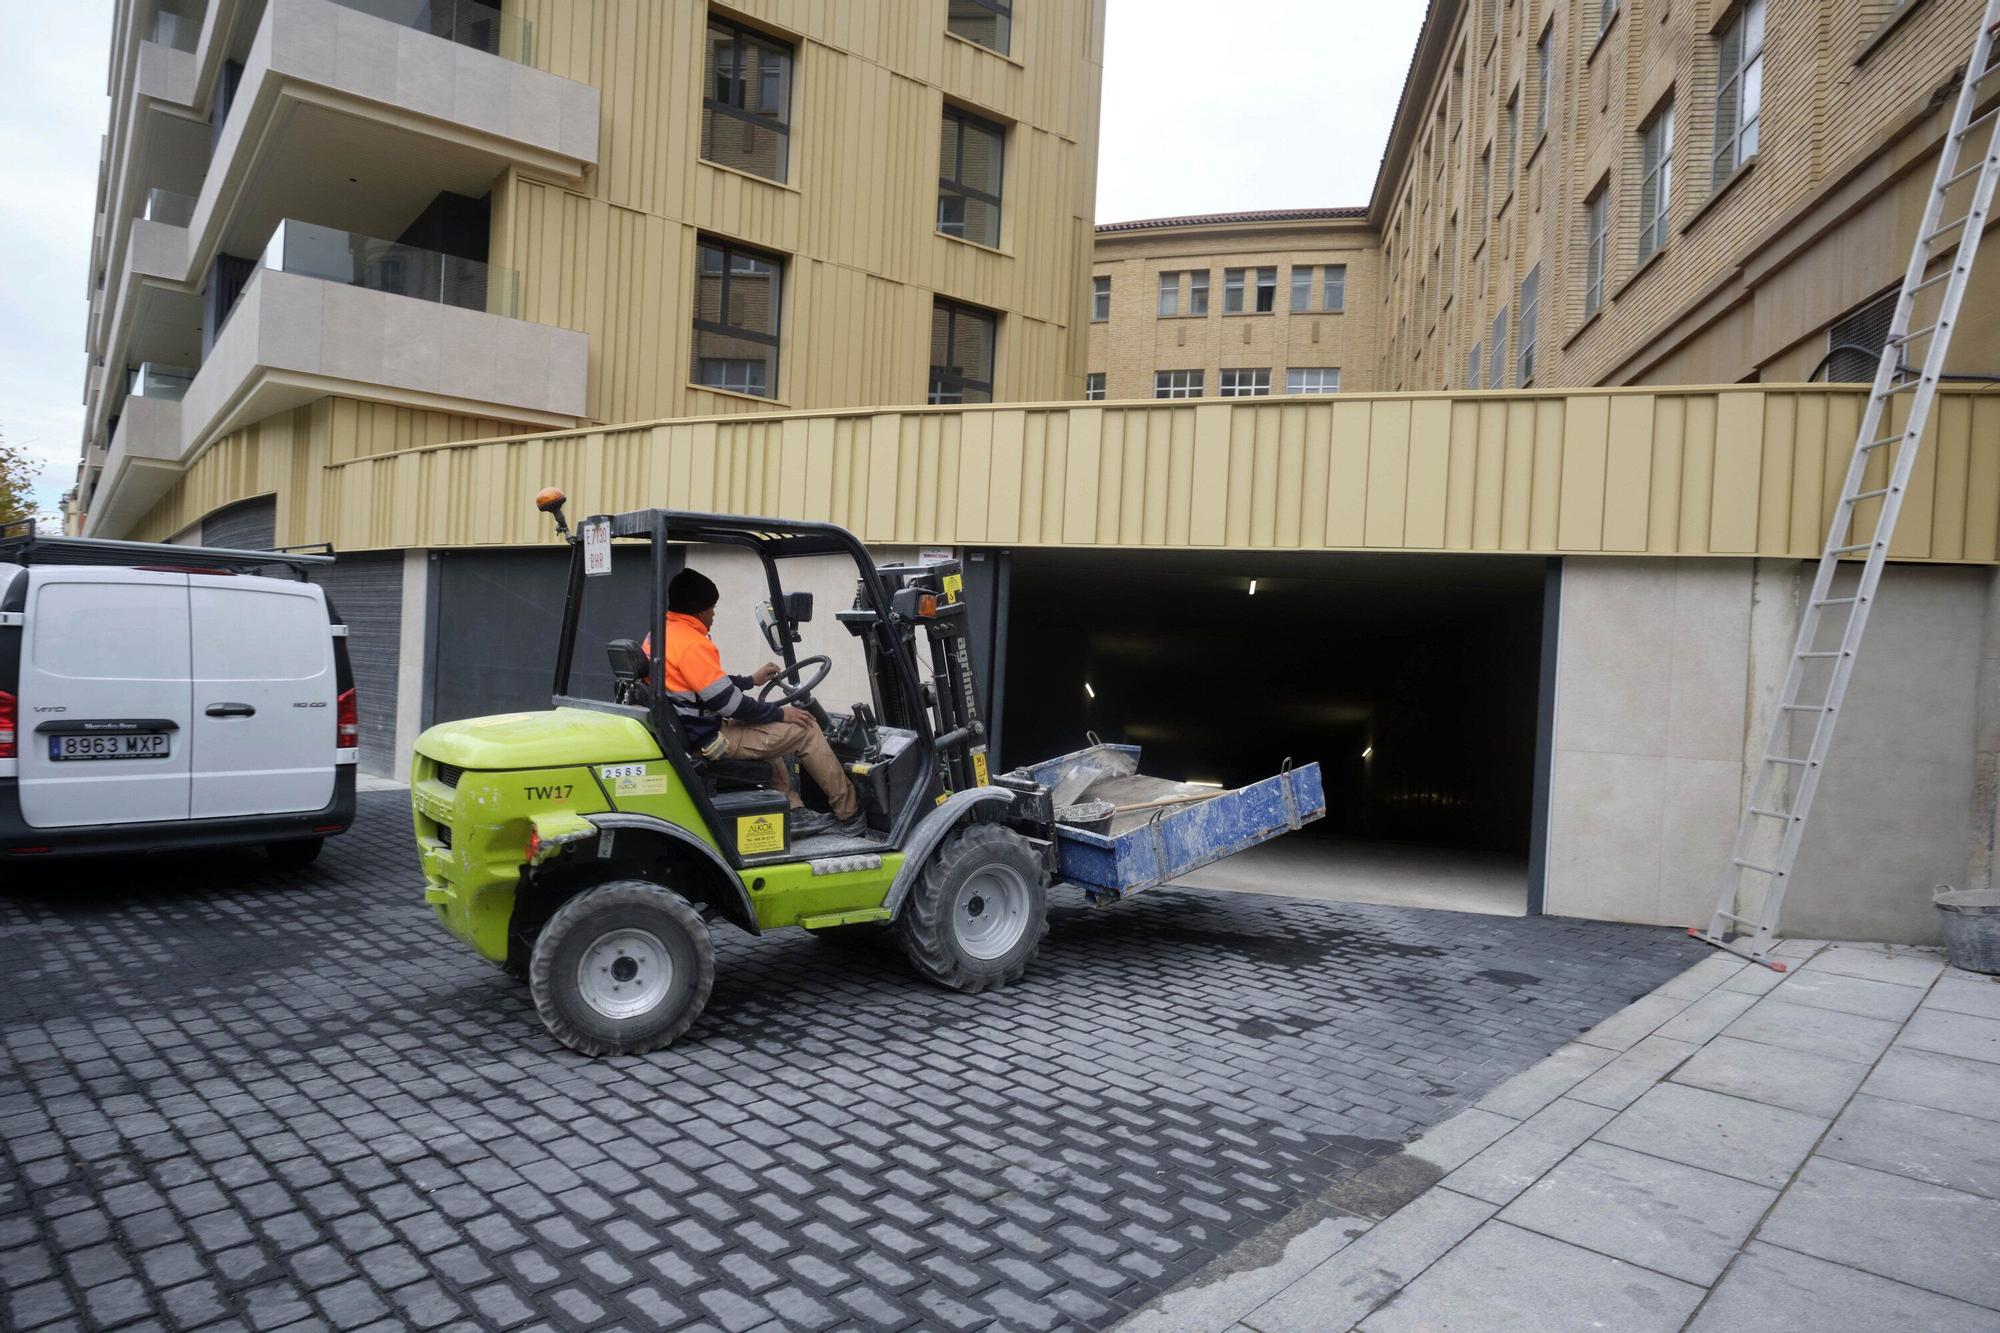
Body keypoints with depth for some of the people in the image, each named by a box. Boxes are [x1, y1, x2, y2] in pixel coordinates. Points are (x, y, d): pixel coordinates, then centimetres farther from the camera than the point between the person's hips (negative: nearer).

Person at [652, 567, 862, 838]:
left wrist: (751, 680, 22)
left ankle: (793, 814, 23)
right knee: (805, 729, -3)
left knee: (768, 732, 32)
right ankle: (850, 814, 7)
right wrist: (779, 713, -10)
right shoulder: (691, 644, -22)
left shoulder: (661, 633, 10)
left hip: (685, 731, 11)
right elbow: (726, 701, -22)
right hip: (709, 740, -11)